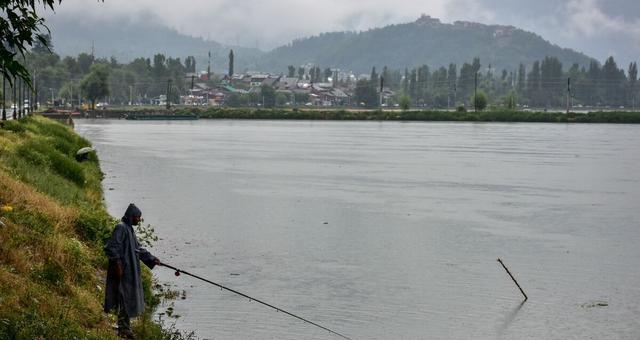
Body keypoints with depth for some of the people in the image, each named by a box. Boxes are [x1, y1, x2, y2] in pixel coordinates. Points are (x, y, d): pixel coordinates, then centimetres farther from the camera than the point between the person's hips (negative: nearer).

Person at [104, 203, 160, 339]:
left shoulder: (129, 229, 17)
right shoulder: (121, 228, -13)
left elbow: (138, 249, 25)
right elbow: (112, 248, -20)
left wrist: (152, 259, 24)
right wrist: (118, 265, -21)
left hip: (131, 273, 10)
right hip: (123, 272, -10)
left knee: (129, 300, 13)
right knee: (125, 299, -6)